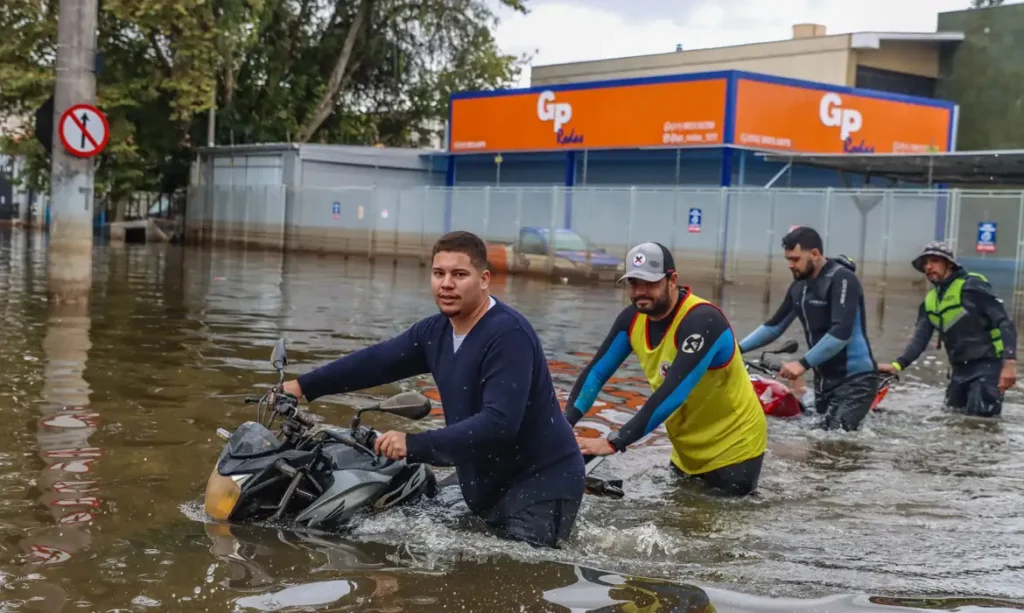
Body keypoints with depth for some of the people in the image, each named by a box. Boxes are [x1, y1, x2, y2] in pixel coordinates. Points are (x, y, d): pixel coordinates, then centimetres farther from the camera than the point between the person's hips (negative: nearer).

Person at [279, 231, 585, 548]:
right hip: (486, 483, 9)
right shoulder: (434, 331, 4)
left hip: (542, 483, -8)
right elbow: (376, 361, 14)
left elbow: (499, 422, -31)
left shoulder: (508, 334, -23)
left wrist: (415, 445, -30)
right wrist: (304, 386, 14)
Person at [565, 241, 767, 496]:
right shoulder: (634, 318, -7)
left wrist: (614, 442, -42)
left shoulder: (702, 321, -30)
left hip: (732, 447, -7)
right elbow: (596, 372, -6)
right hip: (688, 448, 7)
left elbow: (673, 393, -39)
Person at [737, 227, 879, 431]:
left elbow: (841, 332, -26)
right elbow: (775, 326, 18)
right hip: (824, 378, 9)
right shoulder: (799, 287, 10)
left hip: (855, 377, -9)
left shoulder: (841, 279, -15)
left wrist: (803, 364, -30)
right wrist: (738, 348, 7)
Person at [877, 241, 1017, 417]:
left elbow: (1005, 324, -15)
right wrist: (898, 364, -13)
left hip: (988, 364, -8)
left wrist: (1009, 362, -26)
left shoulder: (972, 286, -12)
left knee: (979, 418, -16)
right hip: (960, 368, 8)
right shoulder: (930, 301, 10)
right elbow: (920, 338, 5)